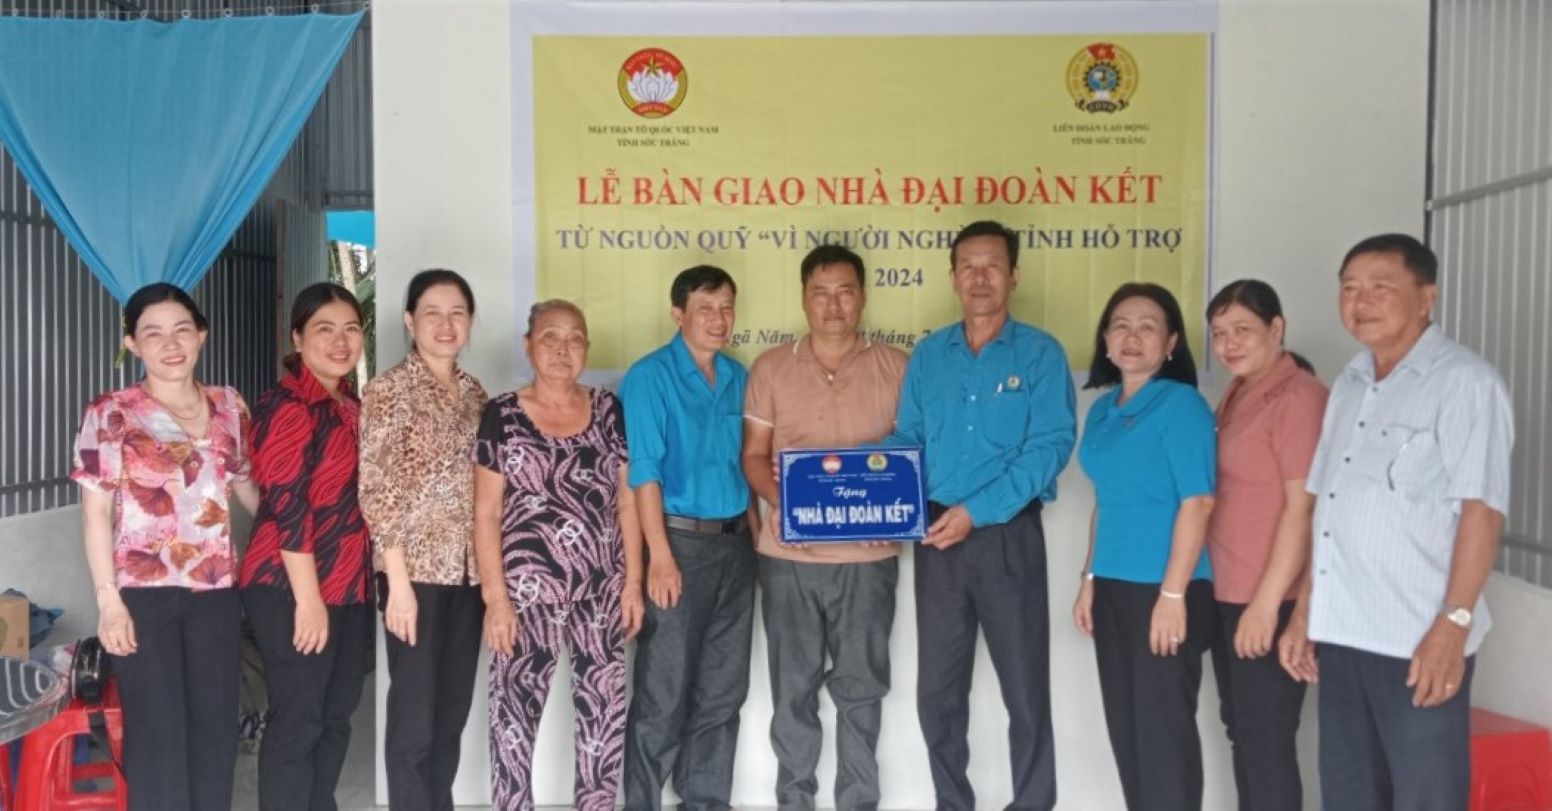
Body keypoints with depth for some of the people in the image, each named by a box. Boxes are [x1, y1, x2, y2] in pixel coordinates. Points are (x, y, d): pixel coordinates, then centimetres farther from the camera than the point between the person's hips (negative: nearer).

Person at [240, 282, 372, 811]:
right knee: (296, 724, 2)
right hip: (292, 592, -8)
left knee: (335, 718, 16)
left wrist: (362, 585, 16)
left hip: (351, 589, 8)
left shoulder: (352, 405, 12)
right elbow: (286, 507, -20)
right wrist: (309, 597, -21)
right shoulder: (287, 405, -14)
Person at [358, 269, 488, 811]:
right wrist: (399, 581, -16)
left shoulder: (475, 394, 11)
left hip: (468, 573, 6)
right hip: (415, 571, -6)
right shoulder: (387, 390, -7)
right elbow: (377, 492, -11)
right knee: (414, 718, 2)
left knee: (452, 715, 14)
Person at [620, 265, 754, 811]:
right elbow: (644, 470, -14)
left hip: (735, 542, 6)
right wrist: (660, 554, -19)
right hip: (681, 540, -6)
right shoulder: (650, 376, -8)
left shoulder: (737, 376, 10)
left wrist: (749, 530, 9)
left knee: (723, 690, 14)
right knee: (664, 694, 0)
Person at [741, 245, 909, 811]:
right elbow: (753, 455, 6)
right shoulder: (771, 368, 5)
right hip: (789, 555, 1)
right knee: (793, 685, 11)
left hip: (868, 554, 0)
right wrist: (779, 501, -13)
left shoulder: (895, 367, 3)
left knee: (861, 685, 10)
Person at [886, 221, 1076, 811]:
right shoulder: (928, 354, 9)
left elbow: (1050, 446, -13)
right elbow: (906, 438, 11)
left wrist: (977, 511, -20)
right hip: (936, 537, 4)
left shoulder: (1040, 353, -4)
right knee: (937, 689, 12)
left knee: (1025, 688, 6)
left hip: (1008, 536, -4)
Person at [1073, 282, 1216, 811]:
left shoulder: (1181, 403, -10)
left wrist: (1173, 593, -19)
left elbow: (1197, 503, -15)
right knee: (1124, 724, 14)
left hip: (1163, 588, -7)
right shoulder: (1102, 410, 11)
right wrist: (1089, 580, 13)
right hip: (1113, 589, 7)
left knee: (1163, 727, 2)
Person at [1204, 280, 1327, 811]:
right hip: (1225, 595, 8)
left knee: (1267, 740, 1)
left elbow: (1303, 506, -19)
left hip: (1270, 601, -8)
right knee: (1240, 731, 17)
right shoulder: (1237, 395, 12)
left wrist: (1268, 601, -20)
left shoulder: (1298, 396, -14)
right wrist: (1240, 597, 12)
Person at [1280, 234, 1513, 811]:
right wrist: (1304, 612, 14)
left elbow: (1481, 509, -14)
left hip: (1418, 640, -7)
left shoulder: (1465, 381, -7)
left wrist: (1453, 623, -20)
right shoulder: (1348, 385, 14)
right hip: (1342, 632, 7)